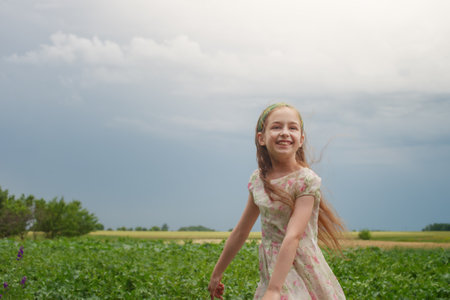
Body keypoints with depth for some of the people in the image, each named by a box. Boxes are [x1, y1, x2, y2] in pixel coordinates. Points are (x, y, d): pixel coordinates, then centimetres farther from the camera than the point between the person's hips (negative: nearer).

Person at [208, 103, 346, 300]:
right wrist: (216, 274, 20)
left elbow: (293, 236, -21)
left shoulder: (306, 180, -12)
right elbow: (241, 232, 14)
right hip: (270, 271, 5)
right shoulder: (258, 180, 4)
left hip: (302, 275, -5)